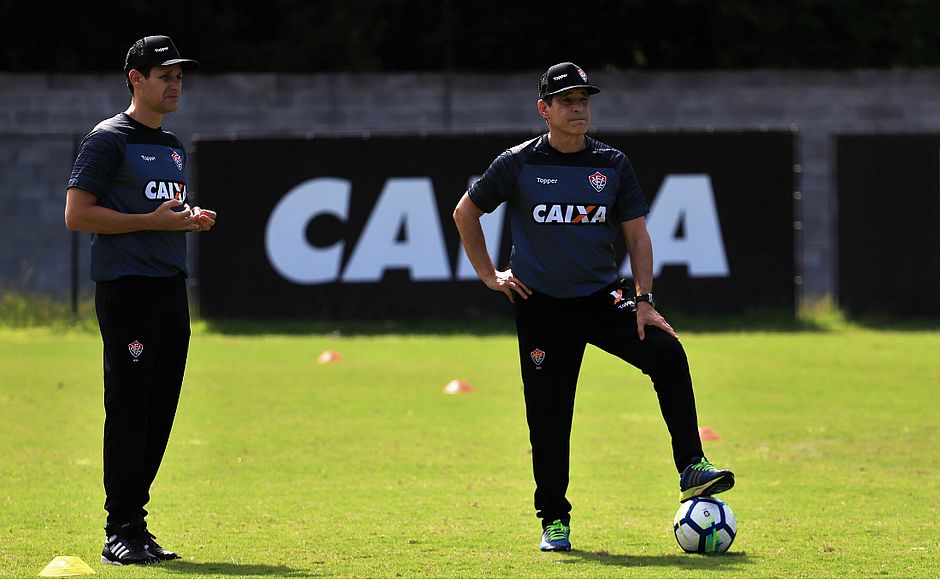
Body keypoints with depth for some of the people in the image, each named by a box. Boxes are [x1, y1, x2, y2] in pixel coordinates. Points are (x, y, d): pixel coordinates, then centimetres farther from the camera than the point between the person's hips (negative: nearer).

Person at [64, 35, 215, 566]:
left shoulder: (174, 147, 21)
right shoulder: (109, 140, -5)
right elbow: (78, 214, -12)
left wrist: (192, 220, 8)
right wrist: (153, 221, -16)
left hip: (172, 289, 8)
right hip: (127, 287, -8)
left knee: (160, 413, 7)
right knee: (129, 411, -10)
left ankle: (135, 526, 13)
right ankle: (121, 533, -9)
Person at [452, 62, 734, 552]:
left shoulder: (613, 166, 3)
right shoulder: (518, 164, -3)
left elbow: (637, 235, 5)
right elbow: (465, 212, 9)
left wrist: (644, 300, -6)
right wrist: (488, 275, 5)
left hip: (604, 299, 1)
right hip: (542, 306, -1)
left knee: (667, 352, -23)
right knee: (549, 417, 0)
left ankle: (691, 470, -25)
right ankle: (554, 521, 14)